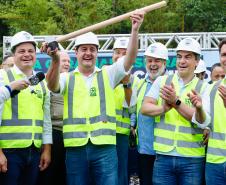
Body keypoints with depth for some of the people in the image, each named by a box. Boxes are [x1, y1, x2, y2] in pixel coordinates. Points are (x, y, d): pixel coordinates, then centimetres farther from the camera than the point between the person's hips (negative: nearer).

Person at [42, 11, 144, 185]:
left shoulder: (108, 74, 10)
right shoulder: (67, 78, 10)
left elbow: (130, 58, -3)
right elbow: (53, 85, -11)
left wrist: (135, 30, -20)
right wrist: (56, 60, -32)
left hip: (105, 146, 0)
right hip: (75, 147, 1)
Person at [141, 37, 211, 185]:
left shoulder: (203, 87, 1)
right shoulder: (162, 81, 7)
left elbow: (202, 121, -11)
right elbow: (145, 108, 0)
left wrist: (176, 102, -22)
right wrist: (164, 108, -19)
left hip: (192, 159, -1)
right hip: (164, 156, 1)